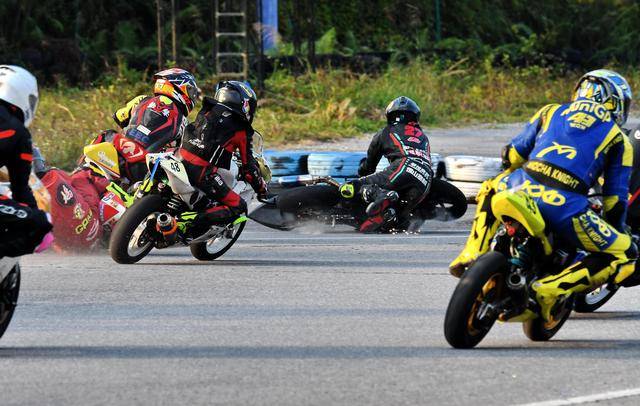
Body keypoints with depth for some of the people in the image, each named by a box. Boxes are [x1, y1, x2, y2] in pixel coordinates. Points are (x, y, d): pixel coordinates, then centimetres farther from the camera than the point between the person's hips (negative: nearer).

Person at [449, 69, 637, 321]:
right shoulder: (618, 138, 19)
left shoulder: (551, 112, 26)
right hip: (565, 205, -4)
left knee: (490, 189, 41)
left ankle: (473, 254, 20)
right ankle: (553, 289, -11)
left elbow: (513, 155, 27)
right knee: (624, 255, 7)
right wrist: (617, 231, 33)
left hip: (524, 187, 4)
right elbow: (615, 198, 16)